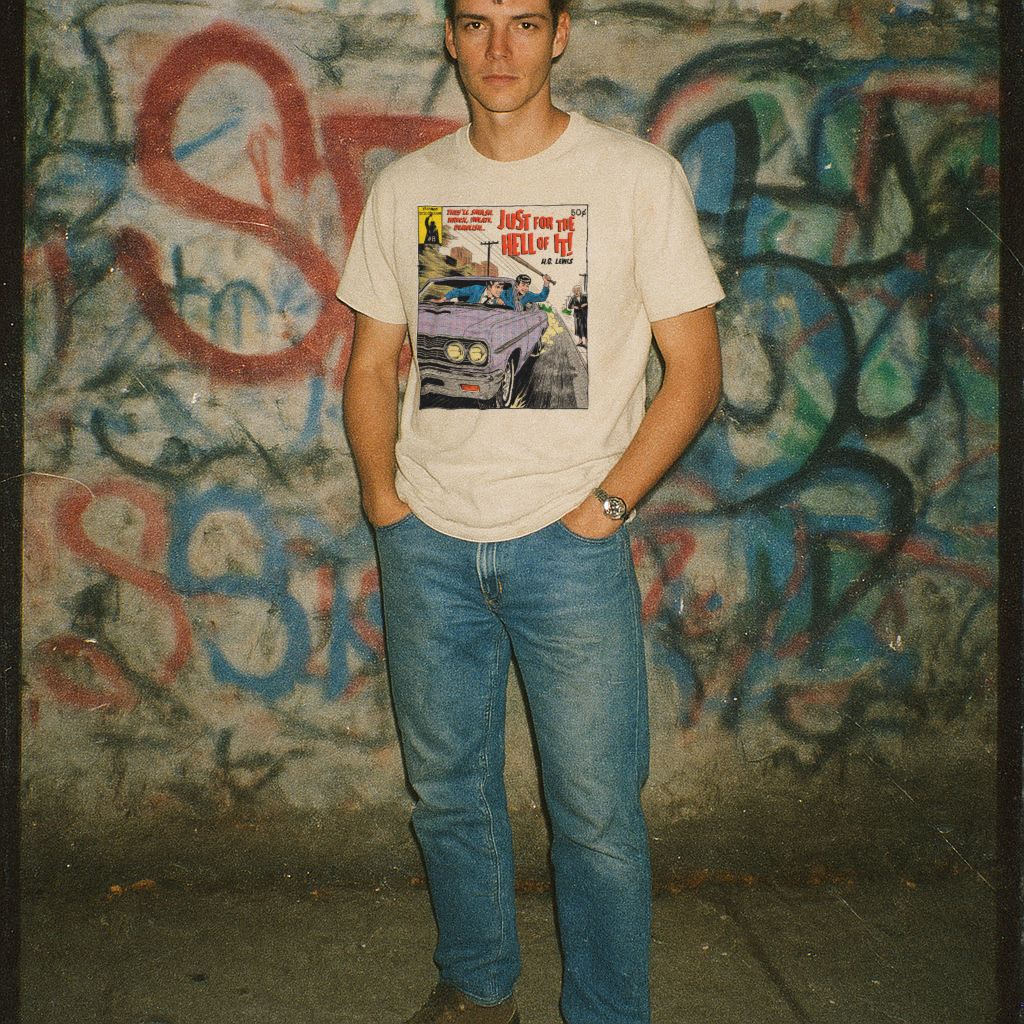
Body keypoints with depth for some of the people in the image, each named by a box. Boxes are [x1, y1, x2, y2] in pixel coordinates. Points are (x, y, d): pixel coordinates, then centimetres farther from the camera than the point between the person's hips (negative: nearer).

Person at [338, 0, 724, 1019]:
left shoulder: (638, 177, -1)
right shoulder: (404, 187, 8)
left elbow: (695, 369, -1)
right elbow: (372, 365, 14)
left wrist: (607, 501, -9)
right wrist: (383, 497, 1)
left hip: (569, 544, -3)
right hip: (426, 543, 3)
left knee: (597, 811, 3)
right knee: (448, 788, 15)